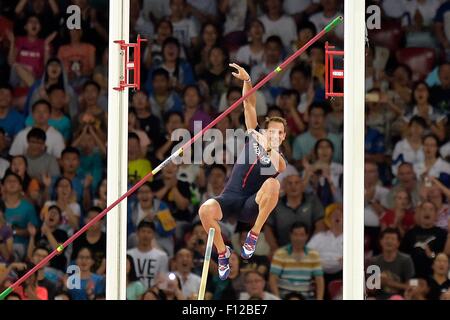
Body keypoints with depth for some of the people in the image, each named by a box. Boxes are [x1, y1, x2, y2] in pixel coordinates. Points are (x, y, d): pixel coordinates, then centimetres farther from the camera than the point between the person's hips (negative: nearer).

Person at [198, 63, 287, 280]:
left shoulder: (279, 161, 4)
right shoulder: (254, 137, 12)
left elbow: (275, 167, -22)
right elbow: (249, 105, 6)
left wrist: (269, 149, -39)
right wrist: (247, 80, -7)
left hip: (252, 206, -3)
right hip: (230, 197, 3)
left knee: (273, 183, -34)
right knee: (205, 210, -32)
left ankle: (254, 235, -21)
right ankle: (223, 252, -4)